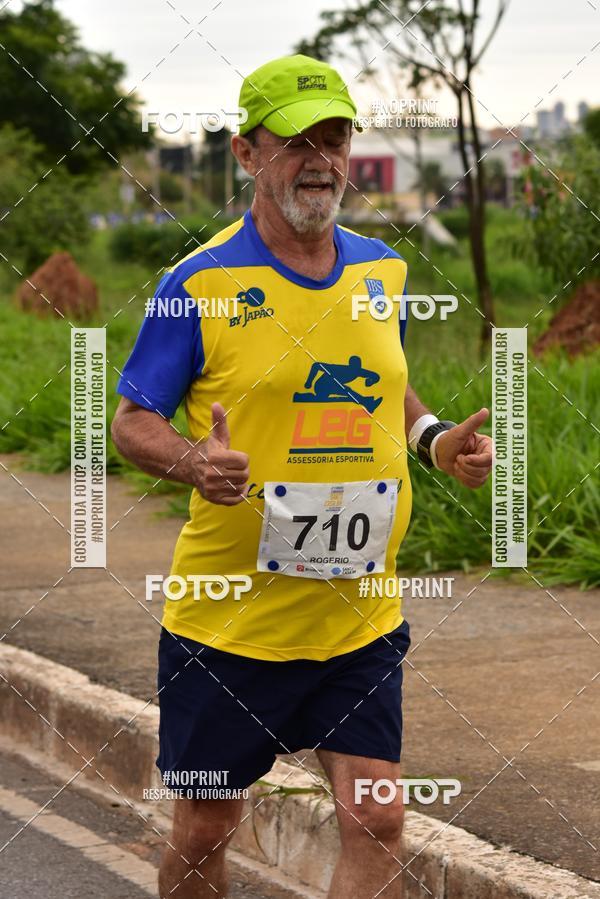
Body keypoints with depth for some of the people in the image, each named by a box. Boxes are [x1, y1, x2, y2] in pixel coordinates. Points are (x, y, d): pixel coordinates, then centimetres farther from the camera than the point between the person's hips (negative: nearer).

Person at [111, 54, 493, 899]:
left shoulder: (383, 271, 7)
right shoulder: (201, 282, -8)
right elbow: (132, 420, -4)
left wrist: (435, 438, 3)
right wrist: (196, 461, -25)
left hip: (359, 617, 3)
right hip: (227, 617, -3)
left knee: (375, 823, -3)